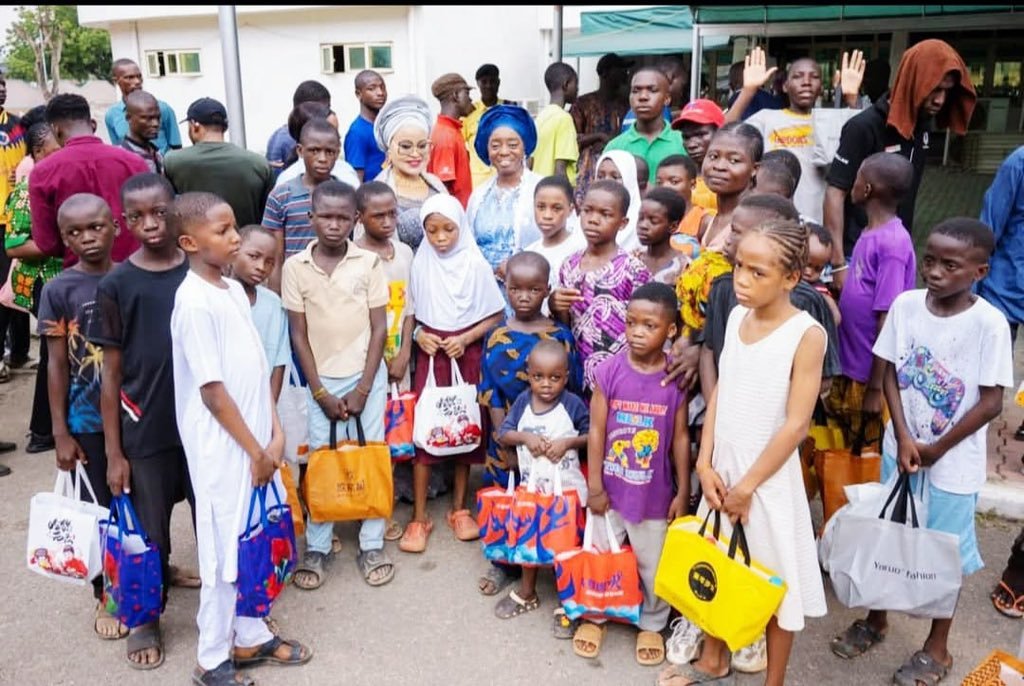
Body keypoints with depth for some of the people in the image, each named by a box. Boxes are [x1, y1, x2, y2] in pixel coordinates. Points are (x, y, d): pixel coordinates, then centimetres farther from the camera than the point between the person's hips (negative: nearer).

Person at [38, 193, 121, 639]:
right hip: (89, 421, -1)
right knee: (102, 508, 11)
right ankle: (106, 596, 29)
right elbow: (57, 364, -5)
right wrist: (60, 432, -5)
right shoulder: (59, 290, -8)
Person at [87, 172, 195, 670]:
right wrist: (114, 452, -3)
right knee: (149, 534, 13)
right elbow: (111, 375, -3)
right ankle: (145, 621, 35)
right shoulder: (116, 285, -6)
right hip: (144, 431, -1)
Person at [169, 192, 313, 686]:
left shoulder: (235, 291, 7)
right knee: (225, 551, 5)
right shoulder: (194, 303, -18)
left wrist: (275, 432, 3)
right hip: (224, 449, -8)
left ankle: (251, 637, 35)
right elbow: (212, 390, -18)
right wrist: (255, 450, -13)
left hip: (255, 440, 8)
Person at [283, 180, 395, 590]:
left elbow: (379, 329, -5)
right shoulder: (295, 267, -4)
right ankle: (317, 548, 18)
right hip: (322, 380, 0)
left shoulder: (369, 263, -6)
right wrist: (320, 392, -6)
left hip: (367, 376, 0)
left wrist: (362, 390, -9)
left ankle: (372, 545, 18)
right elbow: (299, 335, -2)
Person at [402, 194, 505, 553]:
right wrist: (418, 334, -9)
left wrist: (465, 339, -15)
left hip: (467, 355, -1)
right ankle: (419, 517, 7)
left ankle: (459, 508, 23)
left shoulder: (476, 264, -6)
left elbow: (495, 315, -2)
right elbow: (410, 311, 10)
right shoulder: (421, 264, 0)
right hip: (430, 354, 1)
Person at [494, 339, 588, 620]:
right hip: (531, 485, 4)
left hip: (567, 487, -4)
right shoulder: (523, 402, -4)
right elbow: (503, 434, -1)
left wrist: (567, 442, -21)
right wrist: (525, 437, -19)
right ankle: (527, 592, 38)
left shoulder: (573, 404, -13)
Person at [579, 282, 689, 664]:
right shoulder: (608, 372, -13)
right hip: (610, 488, 0)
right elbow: (597, 432, -8)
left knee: (653, 565, 17)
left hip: (654, 493, 0)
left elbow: (680, 438, -3)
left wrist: (682, 493, 0)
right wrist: (594, 486, -7)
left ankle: (652, 624, 40)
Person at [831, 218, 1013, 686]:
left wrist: (937, 449, -10)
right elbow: (891, 375, -1)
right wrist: (904, 439, -9)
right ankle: (876, 620, 38)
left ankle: (937, 648, 29)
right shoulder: (906, 305, -7)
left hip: (953, 461, -3)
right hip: (900, 448, 4)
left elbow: (991, 403, -13)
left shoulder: (989, 323, -17)